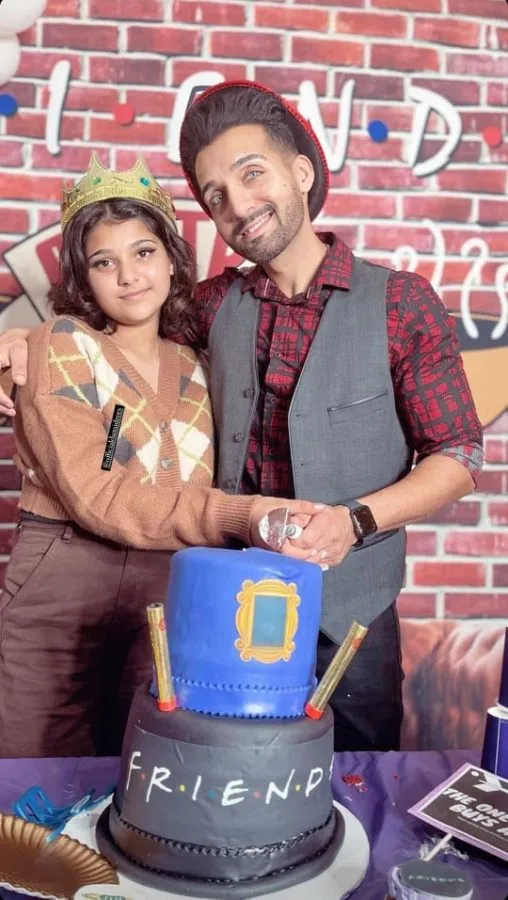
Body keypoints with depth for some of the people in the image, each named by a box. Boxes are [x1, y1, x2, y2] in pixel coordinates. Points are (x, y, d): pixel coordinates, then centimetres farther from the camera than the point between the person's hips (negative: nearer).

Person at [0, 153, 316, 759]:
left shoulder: (194, 370, 9)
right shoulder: (61, 345, -5)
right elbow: (93, 496, -17)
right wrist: (236, 515, -25)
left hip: (170, 598, 4)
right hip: (58, 590, -4)